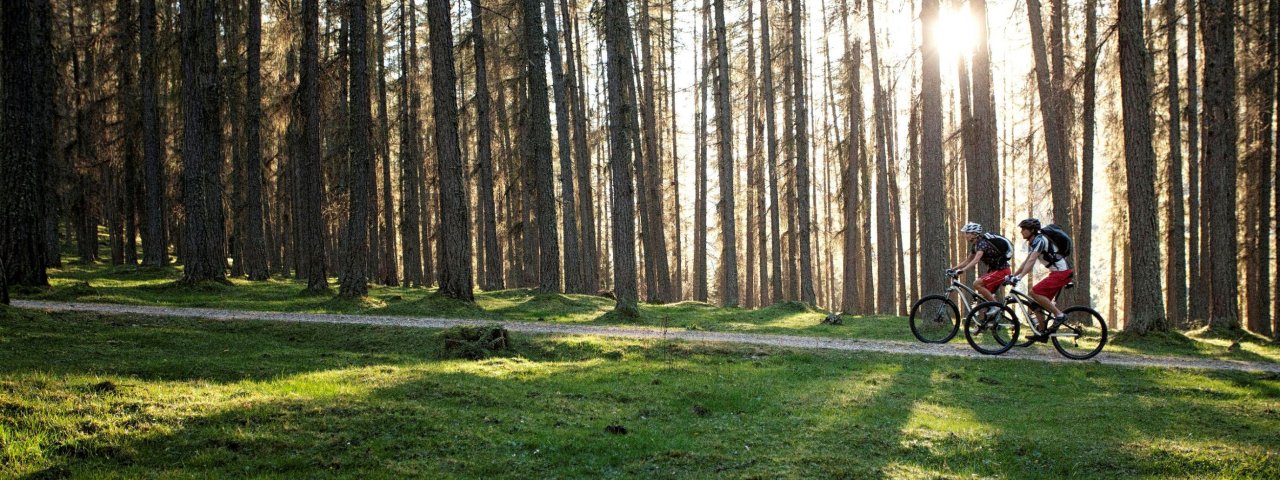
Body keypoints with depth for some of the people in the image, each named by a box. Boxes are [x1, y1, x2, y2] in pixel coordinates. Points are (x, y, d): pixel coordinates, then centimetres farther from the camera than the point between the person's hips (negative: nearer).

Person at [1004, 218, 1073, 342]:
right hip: (1058, 273, 10)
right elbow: (1026, 262, 23)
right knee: (1038, 300, 8)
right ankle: (1042, 333, 12)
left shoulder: (1039, 240, -15)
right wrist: (1012, 276, 20)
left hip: (1061, 272, -10)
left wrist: (1019, 277, -35)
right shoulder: (1035, 242, 16)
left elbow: (1031, 261, -27)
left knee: (1035, 292, -20)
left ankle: (1059, 315, -13)